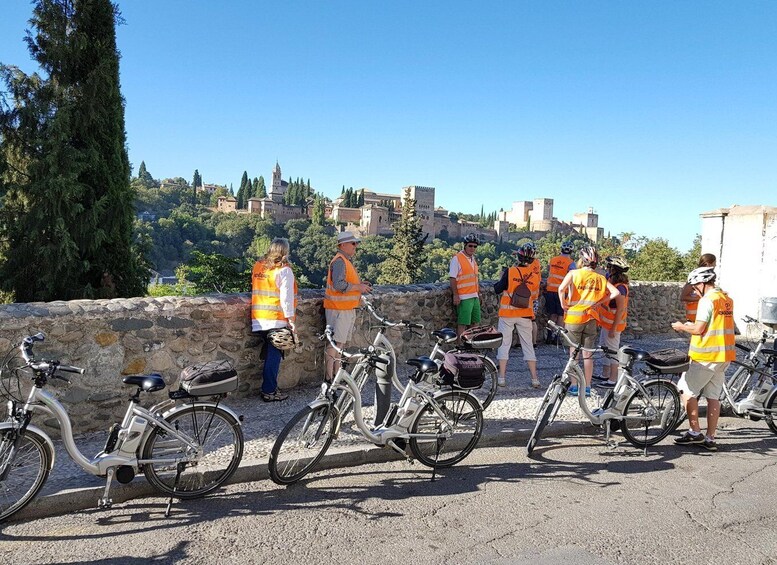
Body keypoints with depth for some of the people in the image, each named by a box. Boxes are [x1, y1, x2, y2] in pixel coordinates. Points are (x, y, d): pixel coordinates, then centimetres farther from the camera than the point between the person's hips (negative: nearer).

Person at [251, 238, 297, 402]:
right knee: (274, 355, 1)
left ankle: (269, 387, 23)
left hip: (259, 319, 7)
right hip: (277, 320, -6)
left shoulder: (257, 266, 10)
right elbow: (287, 297, -14)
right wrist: (291, 320, -12)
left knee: (269, 354, 17)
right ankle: (269, 392, 5)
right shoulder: (283, 270, -10)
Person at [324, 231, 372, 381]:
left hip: (347, 308, 10)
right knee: (334, 343, -6)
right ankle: (329, 377, -1)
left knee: (341, 343, 16)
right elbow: (338, 284, -27)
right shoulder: (339, 261, -16)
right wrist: (357, 287, -19)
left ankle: (337, 373, 26)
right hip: (338, 309, -10)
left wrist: (359, 284, 10)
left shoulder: (346, 260, 17)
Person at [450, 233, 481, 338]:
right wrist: (455, 295, -17)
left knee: (475, 323, 13)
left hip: (475, 296, 8)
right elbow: (453, 278, -12)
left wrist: (478, 292, 20)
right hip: (464, 297, -8)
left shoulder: (473, 259, 16)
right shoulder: (456, 258, -9)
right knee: (463, 324, -5)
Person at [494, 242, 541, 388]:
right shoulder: (535, 275, -3)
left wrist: (501, 278, 8)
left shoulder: (510, 272, -13)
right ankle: (535, 379, 12)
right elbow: (535, 296, 8)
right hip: (525, 314, 3)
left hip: (507, 313, -2)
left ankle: (502, 378, 7)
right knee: (528, 345, 12)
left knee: (504, 344, 7)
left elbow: (497, 289, -7)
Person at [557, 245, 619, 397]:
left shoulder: (573, 273, -6)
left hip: (573, 318, -3)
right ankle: (587, 387, 15)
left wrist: (563, 304, -8)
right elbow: (615, 293, -4)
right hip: (590, 319, 3)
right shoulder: (600, 278, 4)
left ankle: (574, 386, 10)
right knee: (588, 354, 10)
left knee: (573, 353, 7)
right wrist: (598, 302, 2)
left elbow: (561, 288, -23)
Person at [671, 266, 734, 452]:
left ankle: (695, 432, 4)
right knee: (713, 396, 10)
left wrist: (682, 327, 0)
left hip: (706, 356, -8)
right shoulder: (727, 299, 13)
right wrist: (691, 325, 17)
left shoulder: (707, 300, -14)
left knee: (687, 389, 2)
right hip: (724, 355, 9)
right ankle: (710, 438, 14)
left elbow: (699, 329, -18)